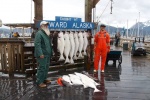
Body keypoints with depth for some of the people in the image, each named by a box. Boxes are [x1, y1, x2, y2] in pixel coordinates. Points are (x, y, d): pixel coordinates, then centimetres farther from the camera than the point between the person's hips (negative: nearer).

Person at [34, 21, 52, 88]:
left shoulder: (46, 33, 18)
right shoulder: (39, 33, -13)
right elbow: (37, 44, -22)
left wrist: (50, 52, 19)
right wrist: (40, 53, -26)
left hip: (47, 54, 10)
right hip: (42, 54, -10)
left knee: (46, 67, 15)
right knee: (41, 68, -7)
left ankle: (44, 79, 28)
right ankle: (39, 82, 1)